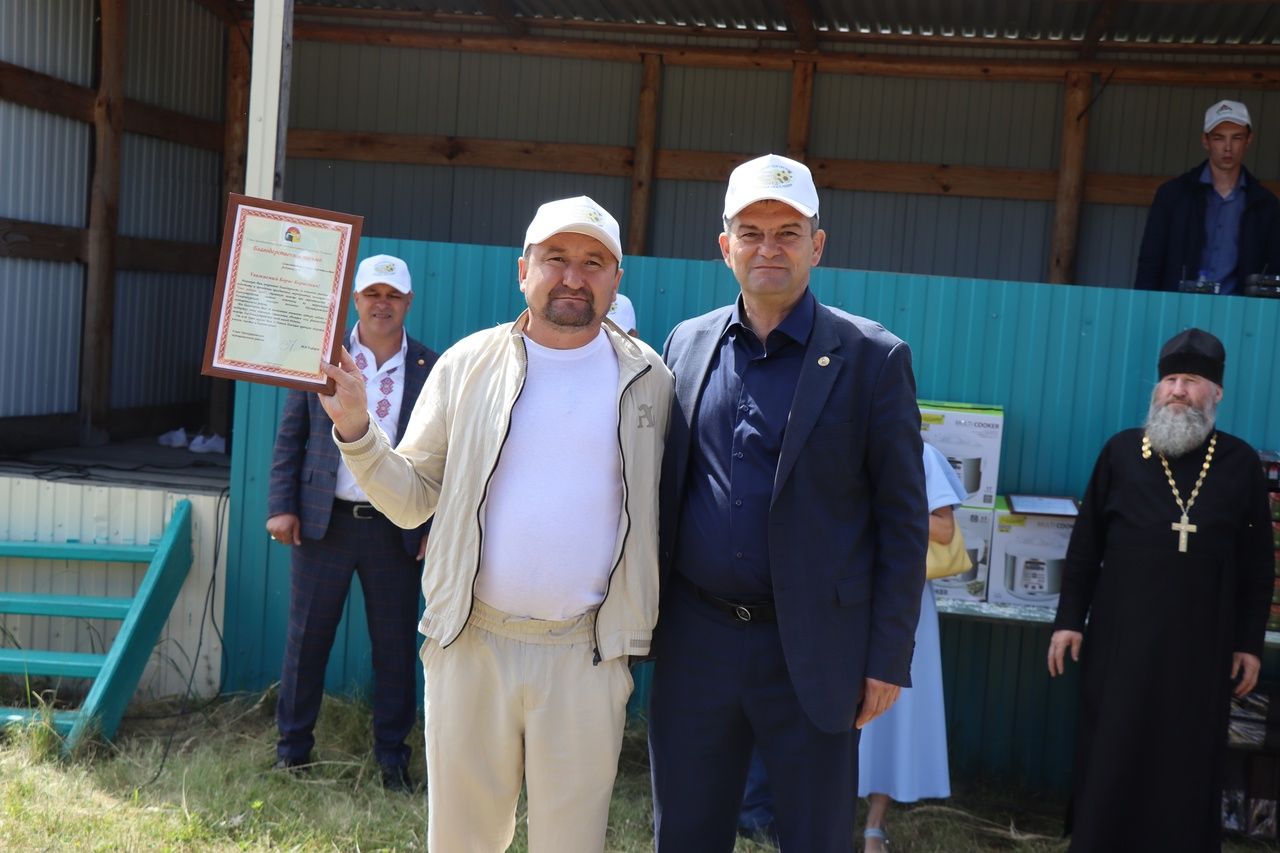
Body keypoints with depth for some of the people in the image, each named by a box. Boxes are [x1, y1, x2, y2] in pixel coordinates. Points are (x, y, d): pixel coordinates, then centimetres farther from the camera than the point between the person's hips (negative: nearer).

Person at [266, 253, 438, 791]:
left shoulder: (431, 369, 1)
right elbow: (290, 437, 4)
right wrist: (281, 506, -4)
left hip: (397, 529, 0)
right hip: (324, 521, 0)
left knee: (396, 647, 7)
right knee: (307, 639, 9)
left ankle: (392, 756, 20)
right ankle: (293, 746, 23)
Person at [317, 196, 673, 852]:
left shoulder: (647, 379, 3)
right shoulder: (468, 365, 3)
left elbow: (665, 508, 6)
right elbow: (412, 499, 4)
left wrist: (645, 629, -3)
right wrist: (354, 427, -10)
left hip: (586, 654, 0)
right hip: (472, 643, 1)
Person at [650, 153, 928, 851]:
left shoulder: (872, 358, -4)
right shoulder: (687, 344, 7)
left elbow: (903, 520, -4)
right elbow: (663, 491, 12)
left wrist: (888, 658, -8)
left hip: (812, 652, -3)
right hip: (694, 638, 3)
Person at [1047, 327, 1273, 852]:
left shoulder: (1240, 463, 3)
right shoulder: (1121, 451, 2)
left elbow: (1257, 562, 6)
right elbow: (1085, 543, 4)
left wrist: (1250, 643, 3)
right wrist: (1069, 619, 0)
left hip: (1201, 644, 0)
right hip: (1120, 637, 0)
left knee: (1187, 765, 7)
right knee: (1109, 758, 7)